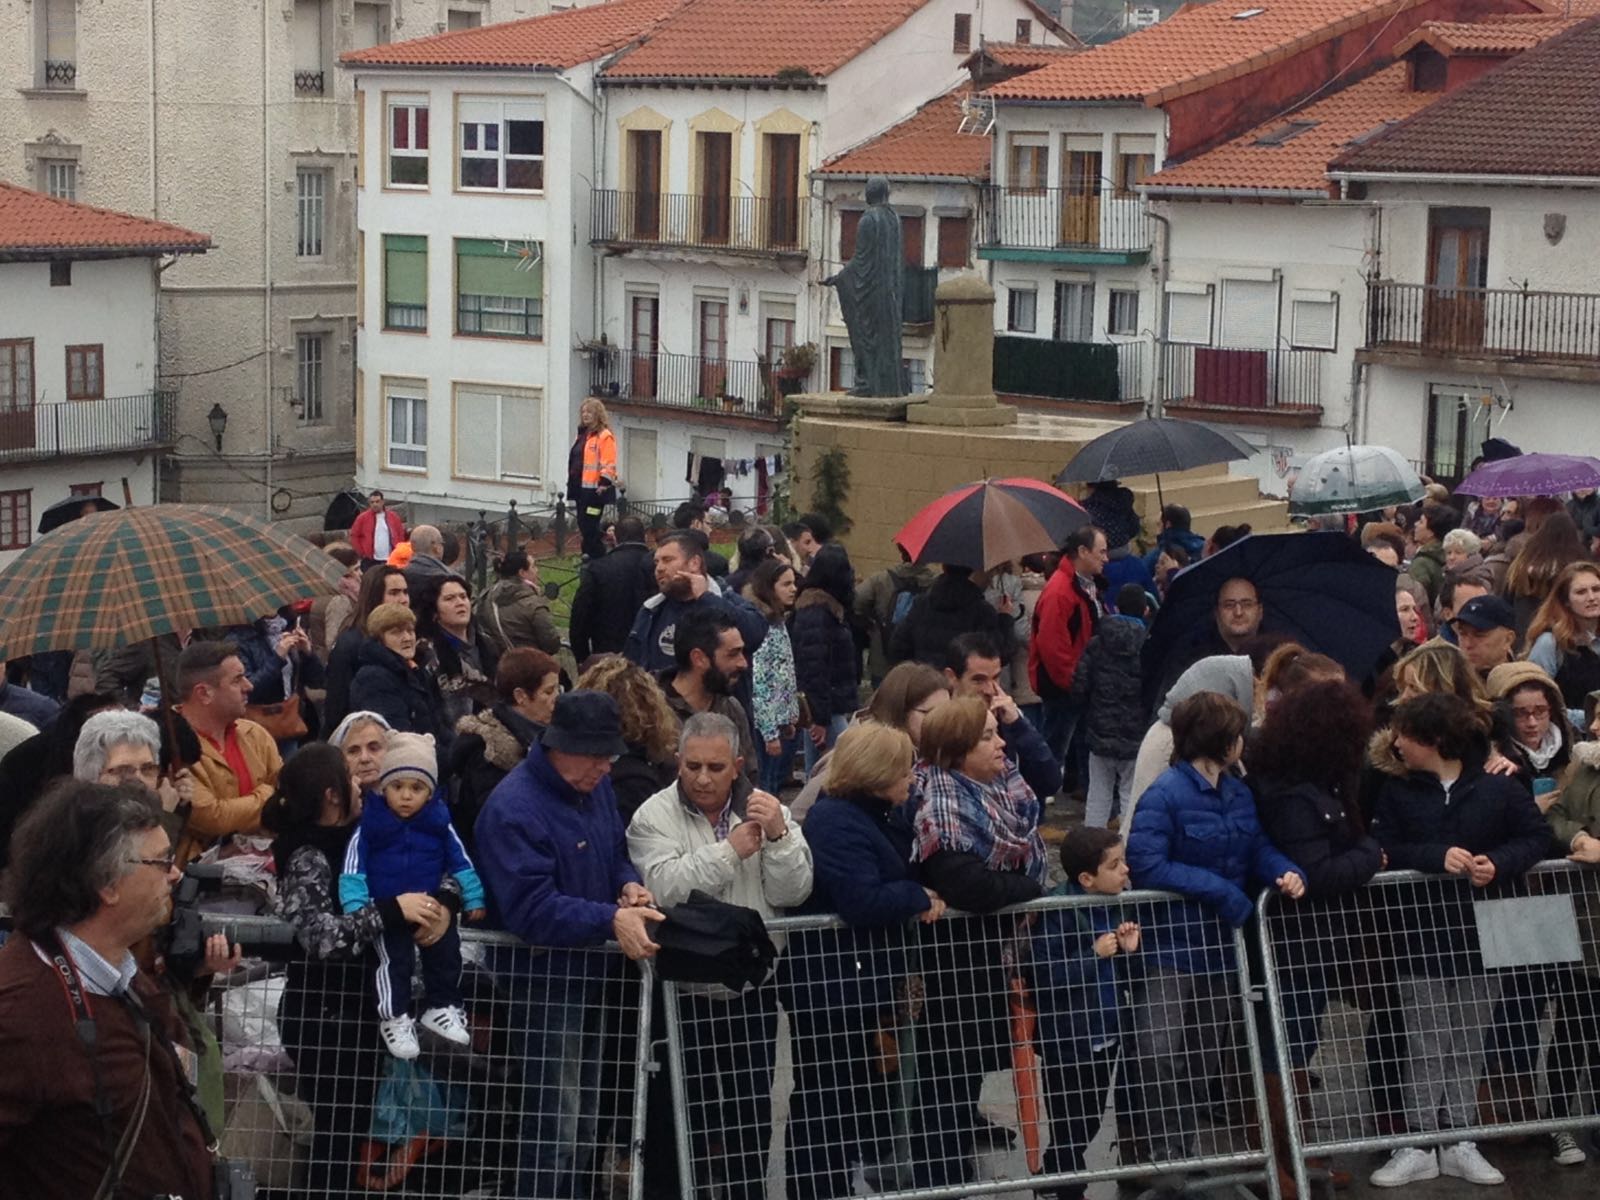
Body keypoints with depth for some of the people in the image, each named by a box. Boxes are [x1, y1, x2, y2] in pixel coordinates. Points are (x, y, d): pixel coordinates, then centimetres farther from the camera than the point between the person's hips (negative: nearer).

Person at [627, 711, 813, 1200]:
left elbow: (792, 894, -5)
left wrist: (779, 837, -20)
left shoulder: (766, 811, 3)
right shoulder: (654, 816, -5)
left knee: (753, 1111, 10)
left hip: (752, 986, 3)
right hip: (685, 989, -3)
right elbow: (664, 888, -21)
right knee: (683, 1113, 0)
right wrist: (729, 851, -19)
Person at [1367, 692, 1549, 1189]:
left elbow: (1537, 835, -4)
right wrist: (1437, 857, -24)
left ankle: (1458, 1142, 18)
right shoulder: (1397, 791, -1)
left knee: (1469, 1045, 10)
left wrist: (1500, 863, -21)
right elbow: (1385, 850, -9)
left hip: (1481, 934, 0)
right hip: (1421, 933, 0)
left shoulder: (1498, 787, -4)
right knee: (1425, 1047, 2)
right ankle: (1418, 1145, 7)